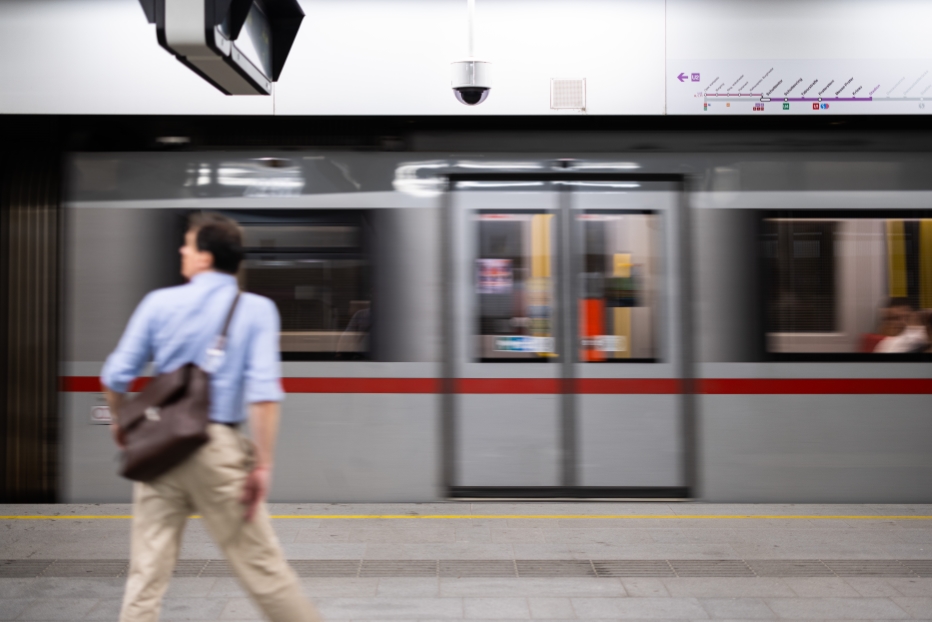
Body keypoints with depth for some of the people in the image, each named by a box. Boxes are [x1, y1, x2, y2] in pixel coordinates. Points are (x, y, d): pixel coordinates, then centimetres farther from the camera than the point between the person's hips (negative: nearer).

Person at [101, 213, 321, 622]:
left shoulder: (160, 302, 2)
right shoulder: (256, 309, -4)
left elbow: (116, 376, 4)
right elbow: (263, 391, -14)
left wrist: (120, 421, 24)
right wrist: (263, 465, -11)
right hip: (218, 447, -2)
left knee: (147, 570, 10)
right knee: (259, 562, 7)